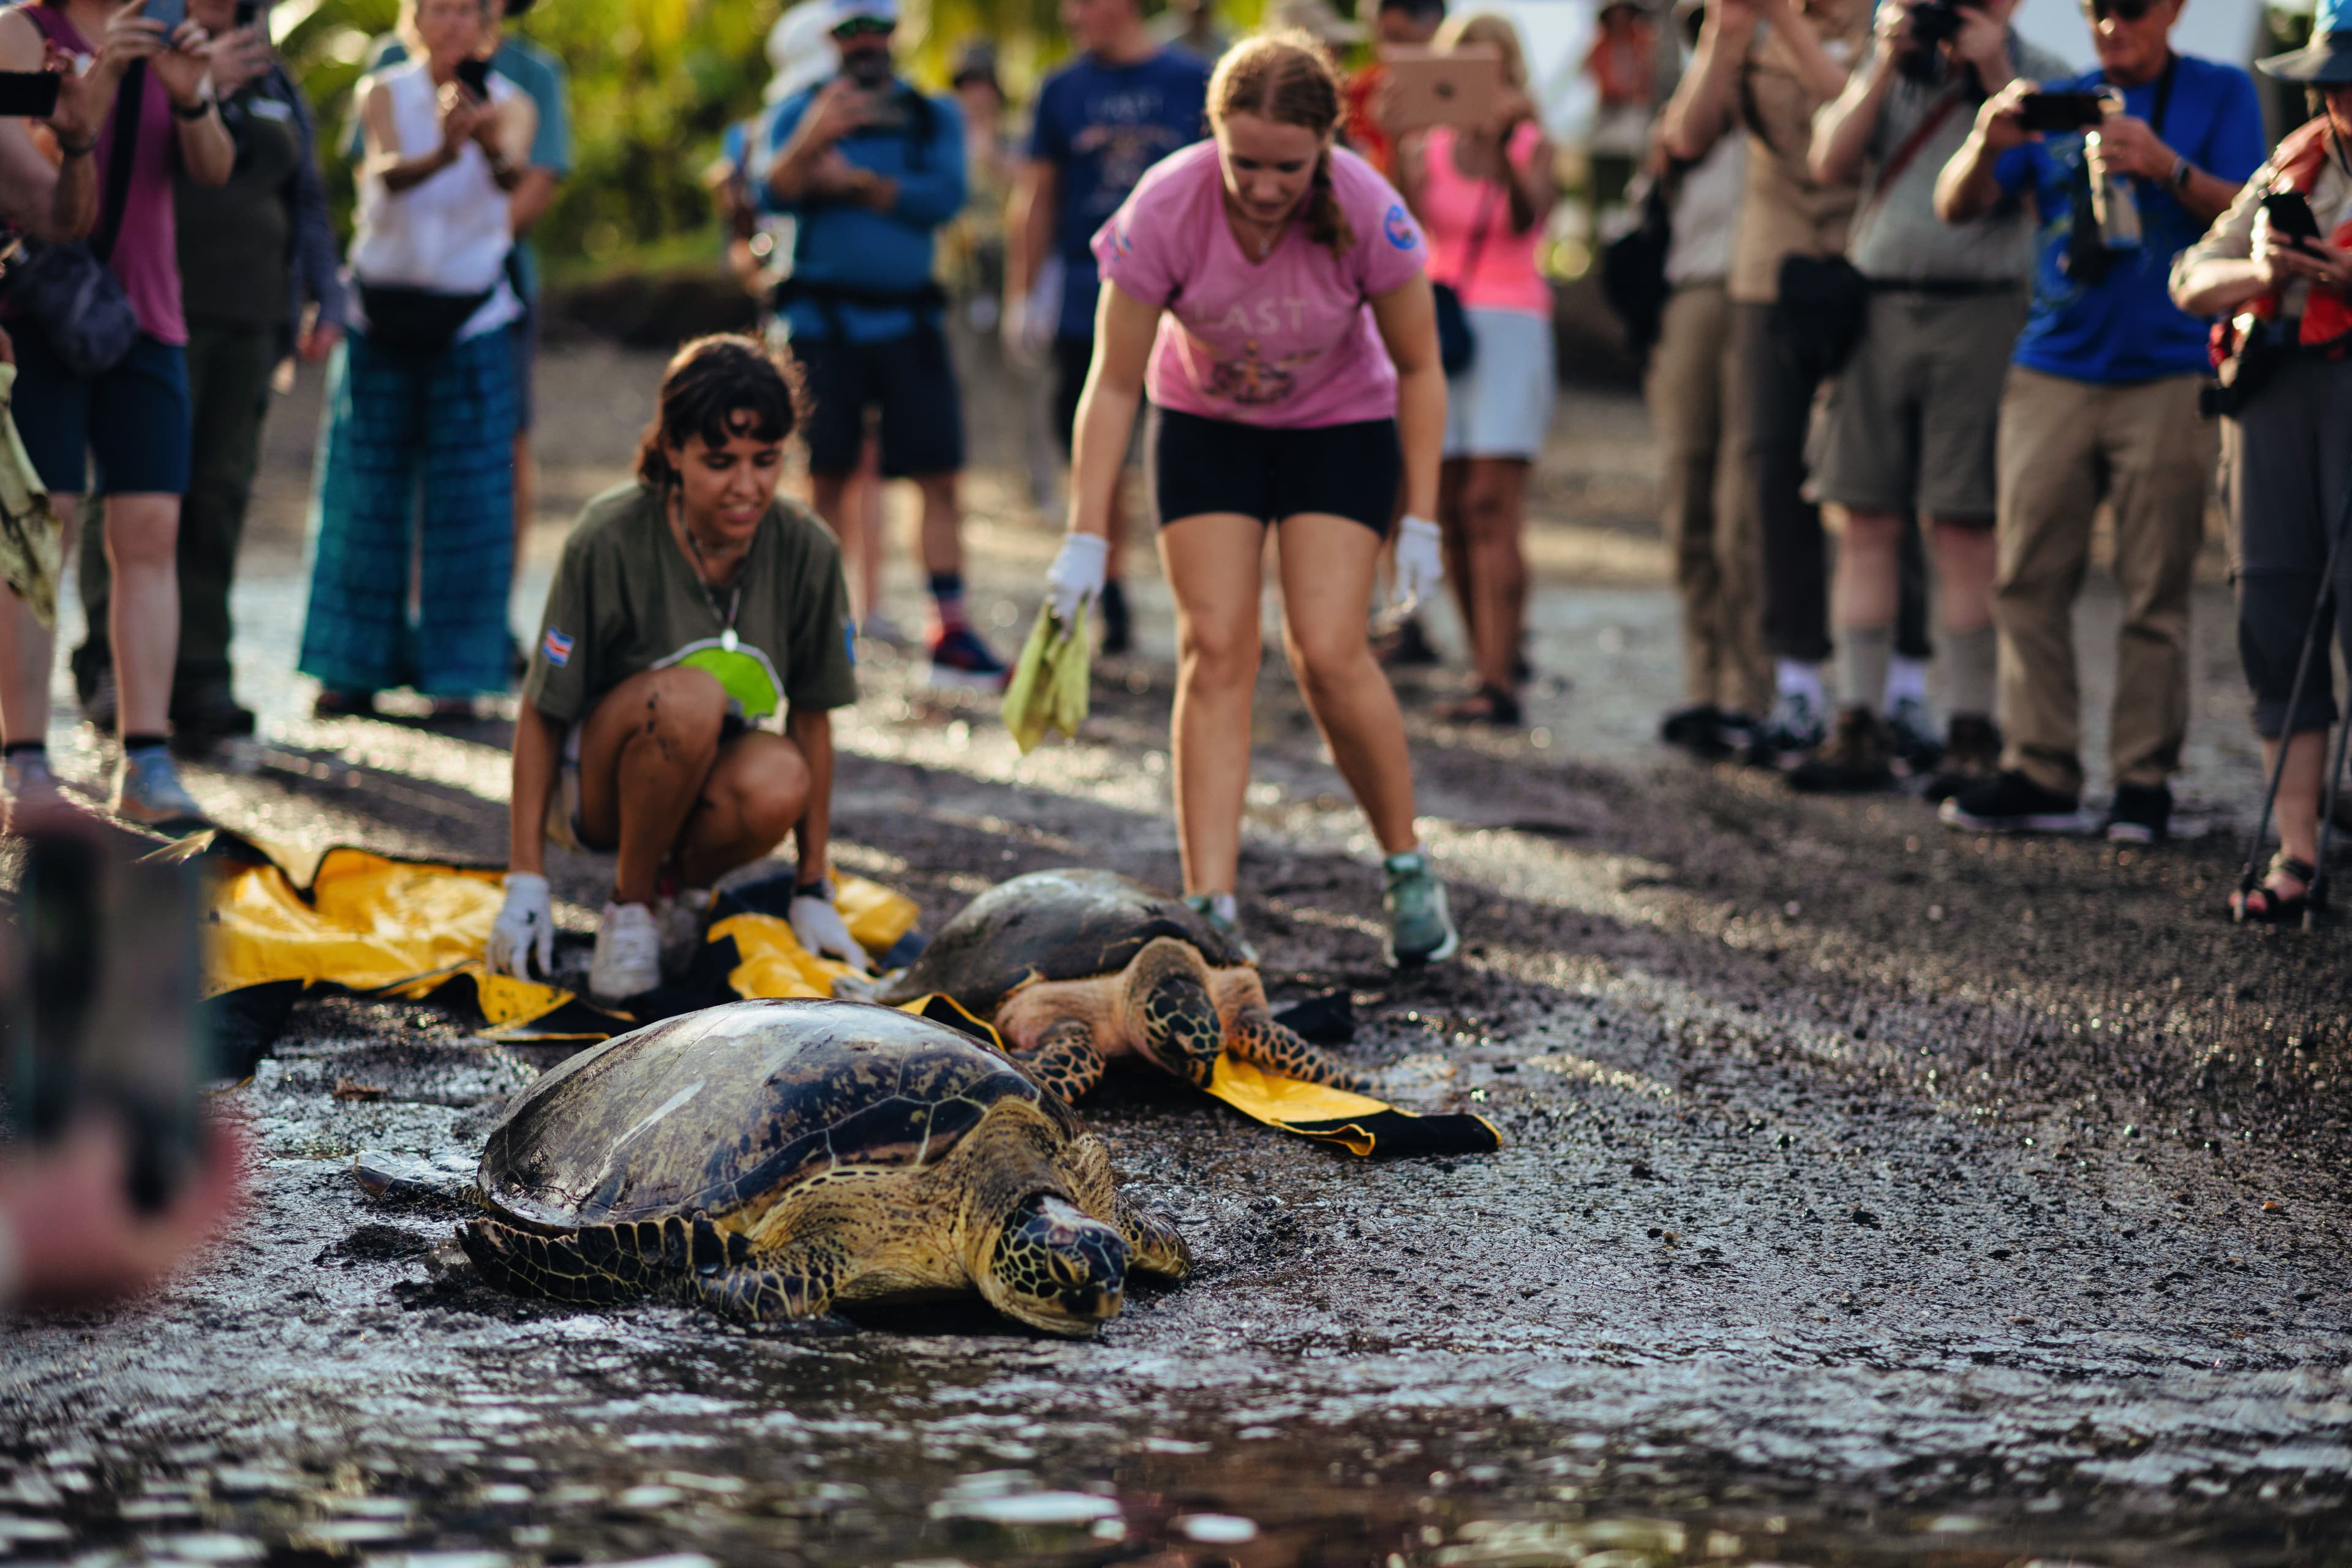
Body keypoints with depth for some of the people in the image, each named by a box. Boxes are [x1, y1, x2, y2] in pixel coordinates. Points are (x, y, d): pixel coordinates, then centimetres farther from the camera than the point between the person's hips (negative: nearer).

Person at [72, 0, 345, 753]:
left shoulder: (275, 85, 19)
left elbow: (306, 204, 23)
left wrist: (325, 299, 12)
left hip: (245, 322, 5)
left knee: (218, 498, 0)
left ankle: (198, 683, 0)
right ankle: (108, 667, -1)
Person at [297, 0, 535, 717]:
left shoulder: (508, 103, -3)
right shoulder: (385, 93, -3)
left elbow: (513, 175, -26)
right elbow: (387, 172, -24)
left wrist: (488, 144, -51)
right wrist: (441, 155, -46)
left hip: (472, 321, 0)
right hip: (383, 311, 0)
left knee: (467, 497, -4)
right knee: (366, 493, 1)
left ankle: (454, 673, 3)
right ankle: (355, 667, 9)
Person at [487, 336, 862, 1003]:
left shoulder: (805, 552, -10)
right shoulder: (609, 542, -19)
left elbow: (812, 718, -1)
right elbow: (540, 714, -13)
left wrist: (814, 891, 0)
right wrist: (525, 884, -16)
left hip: (702, 791, 3)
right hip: (592, 785, -3)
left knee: (777, 784, -35)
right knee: (688, 694, -37)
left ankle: (688, 886, 0)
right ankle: (628, 908, -14)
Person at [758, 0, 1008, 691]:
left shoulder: (934, 117, 11)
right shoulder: (802, 112, 7)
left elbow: (944, 198, -5)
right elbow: (775, 191, -11)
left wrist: (859, 183, -9)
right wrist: (812, 139, -29)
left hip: (906, 320, 1)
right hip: (823, 318, -1)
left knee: (939, 476, -4)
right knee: (827, 478, 0)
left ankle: (952, 635, -4)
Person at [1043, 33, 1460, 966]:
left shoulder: (1369, 215, -28)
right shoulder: (1164, 211, -27)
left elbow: (1418, 369, -11)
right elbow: (1114, 384, -17)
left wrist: (1421, 523, -12)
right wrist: (1085, 539, -20)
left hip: (1340, 427, -1)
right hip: (1205, 427, 1)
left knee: (1327, 652, -14)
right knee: (1214, 651, -10)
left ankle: (1408, 869, 7)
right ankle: (1210, 908, -12)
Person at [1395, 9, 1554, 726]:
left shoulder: (1532, 146, 3)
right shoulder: (1427, 147, 8)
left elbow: (1529, 215, -17)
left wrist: (1504, 144, -34)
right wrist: (1402, 160, -28)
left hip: (1511, 325, -3)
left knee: (1491, 504, -13)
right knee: (1450, 510, 1)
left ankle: (1498, 681, -18)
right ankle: (1487, 665, 10)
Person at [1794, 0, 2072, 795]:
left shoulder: (2041, 77, 5)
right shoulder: (1891, 68, 17)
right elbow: (1829, 162, 4)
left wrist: (1995, 75, -11)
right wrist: (1886, 65, -4)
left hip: (1981, 308, -4)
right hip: (1877, 305, 4)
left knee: (1962, 526, -6)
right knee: (1864, 521, 2)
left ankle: (1973, 736, -1)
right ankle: (1860, 729, 6)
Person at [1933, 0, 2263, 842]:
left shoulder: (2220, 93, 8)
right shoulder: (2057, 102, 15)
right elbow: (1956, 208, 8)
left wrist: (2164, 166, -20)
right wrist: (1986, 144, -14)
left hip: (2168, 379, -3)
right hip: (2052, 373, 3)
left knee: (2155, 591, -4)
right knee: (2028, 581, -3)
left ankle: (2145, 780, 1)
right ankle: (2040, 772, 0)